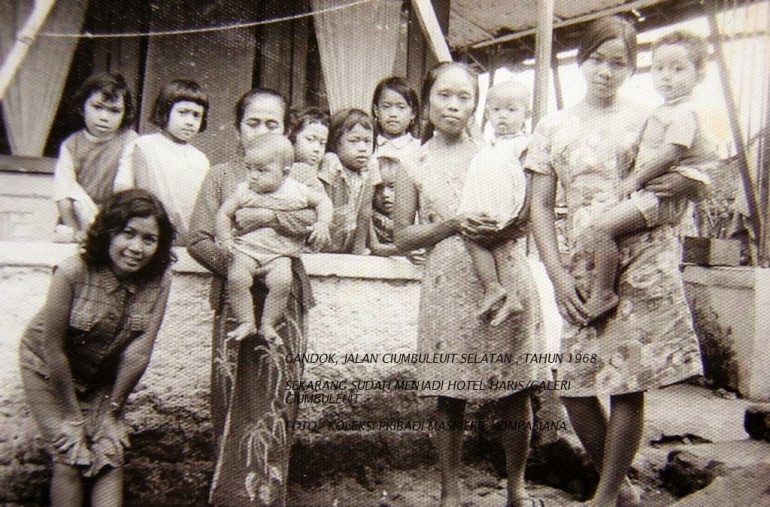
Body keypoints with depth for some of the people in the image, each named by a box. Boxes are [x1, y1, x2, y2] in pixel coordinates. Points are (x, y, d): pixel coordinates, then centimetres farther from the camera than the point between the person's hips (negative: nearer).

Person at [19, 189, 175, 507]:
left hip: (104, 377, 3)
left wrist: (112, 409, -11)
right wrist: (72, 415, -13)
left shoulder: (159, 280, -22)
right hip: (48, 370, -2)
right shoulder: (73, 272, -30)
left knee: (111, 457, -3)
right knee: (71, 459, -5)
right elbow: (53, 349, -22)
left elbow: (138, 352, -18)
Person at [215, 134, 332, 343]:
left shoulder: (297, 191, 1)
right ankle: (246, 322, -8)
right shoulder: (244, 191, 2)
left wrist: (322, 225, -1)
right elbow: (224, 213, 9)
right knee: (237, 279, -26)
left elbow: (323, 201, 13)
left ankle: (268, 324, -6)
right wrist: (224, 238, -2)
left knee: (282, 282, -27)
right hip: (246, 249, 1)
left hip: (280, 254, 0)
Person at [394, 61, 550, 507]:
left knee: (515, 391, 5)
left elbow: (525, 220, 14)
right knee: (450, 394, 4)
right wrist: (452, 225, -11)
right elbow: (403, 238, 5)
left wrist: (504, 230, -9)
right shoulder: (415, 167, 7)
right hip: (449, 287, -1)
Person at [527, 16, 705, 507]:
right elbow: (542, 206, 8)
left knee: (628, 385, -2)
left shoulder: (647, 119, 7)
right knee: (574, 386, 0)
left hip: (645, 260, -2)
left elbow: (700, 174, 12)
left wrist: (684, 183, -12)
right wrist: (558, 274, -2)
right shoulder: (553, 127, 11)